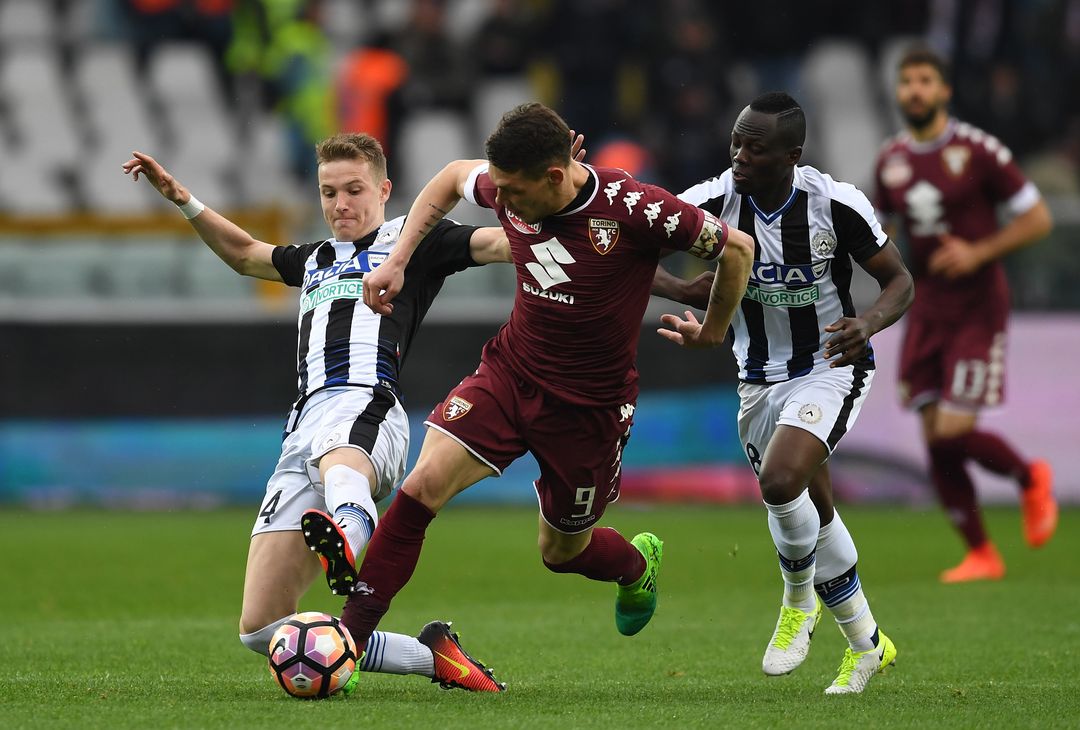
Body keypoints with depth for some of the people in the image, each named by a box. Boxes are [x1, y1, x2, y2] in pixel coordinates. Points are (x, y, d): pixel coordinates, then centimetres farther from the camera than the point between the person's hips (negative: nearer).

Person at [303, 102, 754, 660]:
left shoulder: (635, 209, -24)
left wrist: (712, 333, 3)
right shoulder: (507, 191, -10)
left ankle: (638, 563, 48)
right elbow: (452, 177, 15)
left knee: (561, 551, 12)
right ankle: (349, 634, -14)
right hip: (508, 372, 3)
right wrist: (398, 261, 8)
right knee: (424, 483, -18)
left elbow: (736, 247, -10)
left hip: (590, 404, -3)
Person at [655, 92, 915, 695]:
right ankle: (866, 644, 28)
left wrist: (869, 323, -30)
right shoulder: (716, 201, -14)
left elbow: (899, 279, -9)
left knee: (781, 481, -26)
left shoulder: (837, 204, -19)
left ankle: (800, 600, 3)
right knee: (815, 513, 10)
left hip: (831, 366, -4)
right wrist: (681, 291, -33)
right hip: (759, 377, 4)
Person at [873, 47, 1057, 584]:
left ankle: (1031, 479, 17)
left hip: (978, 310, -5)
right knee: (935, 438, 0)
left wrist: (978, 253, -18)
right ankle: (980, 555, 13)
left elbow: (1038, 219, -7)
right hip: (927, 311, 5)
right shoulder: (891, 160, 6)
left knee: (954, 431, -14)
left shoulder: (978, 151, -10)